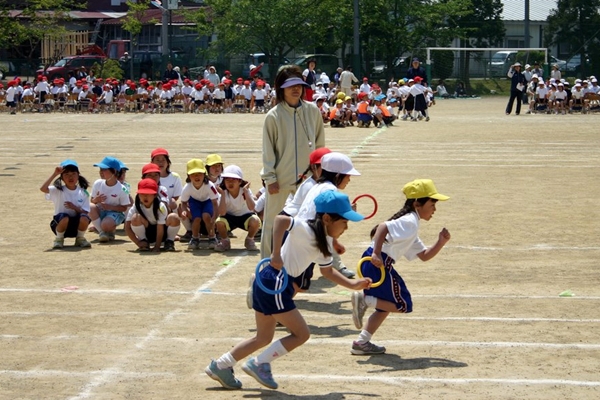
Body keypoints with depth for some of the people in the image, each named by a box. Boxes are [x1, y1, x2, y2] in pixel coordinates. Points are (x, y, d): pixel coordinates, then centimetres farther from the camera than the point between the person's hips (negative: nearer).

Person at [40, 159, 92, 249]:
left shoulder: (82, 193, 1)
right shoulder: (58, 191, -6)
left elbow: (85, 212, -5)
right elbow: (43, 188, -25)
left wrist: (74, 207, -23)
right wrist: (55, 174, -25)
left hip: (76, 225, 2)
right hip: (60, 224, -2)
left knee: (84, 218, -31)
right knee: (64, 217, -36)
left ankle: (80, 238, 0)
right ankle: (59, 239, -5)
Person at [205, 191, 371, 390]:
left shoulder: (325, 241, 12)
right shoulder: (307, 231, -17)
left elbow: (327, 270, 25)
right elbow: (280, 220, -34)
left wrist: (353, 284, 15)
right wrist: (276, 254, -35)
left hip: (269, 284, 10)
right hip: (274, 283, -10)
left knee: (263, 338, 19)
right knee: (301, 334, -4)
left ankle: (220, 366, 26)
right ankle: (259, 364, 3)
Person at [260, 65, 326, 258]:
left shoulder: (313, 111, 0)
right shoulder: (274, 116, -8)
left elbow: (320, 144, 8)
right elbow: (268, 150, -6)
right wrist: (270, 178, -10)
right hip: (279, 179, -2)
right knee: (271, 222, 7)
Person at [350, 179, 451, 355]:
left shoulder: (412, 228, 25)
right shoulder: (409, 222, -7)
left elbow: (424, 255, 26)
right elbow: (383, 227, -24)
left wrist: (441, 242, 11)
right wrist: (376, 253, -32)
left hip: (372, 263, 10)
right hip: (379, 263, -10)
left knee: (385, 305, 22)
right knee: (403, 304, -2)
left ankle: (362, 343, 20)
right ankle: (364, 299, -9)